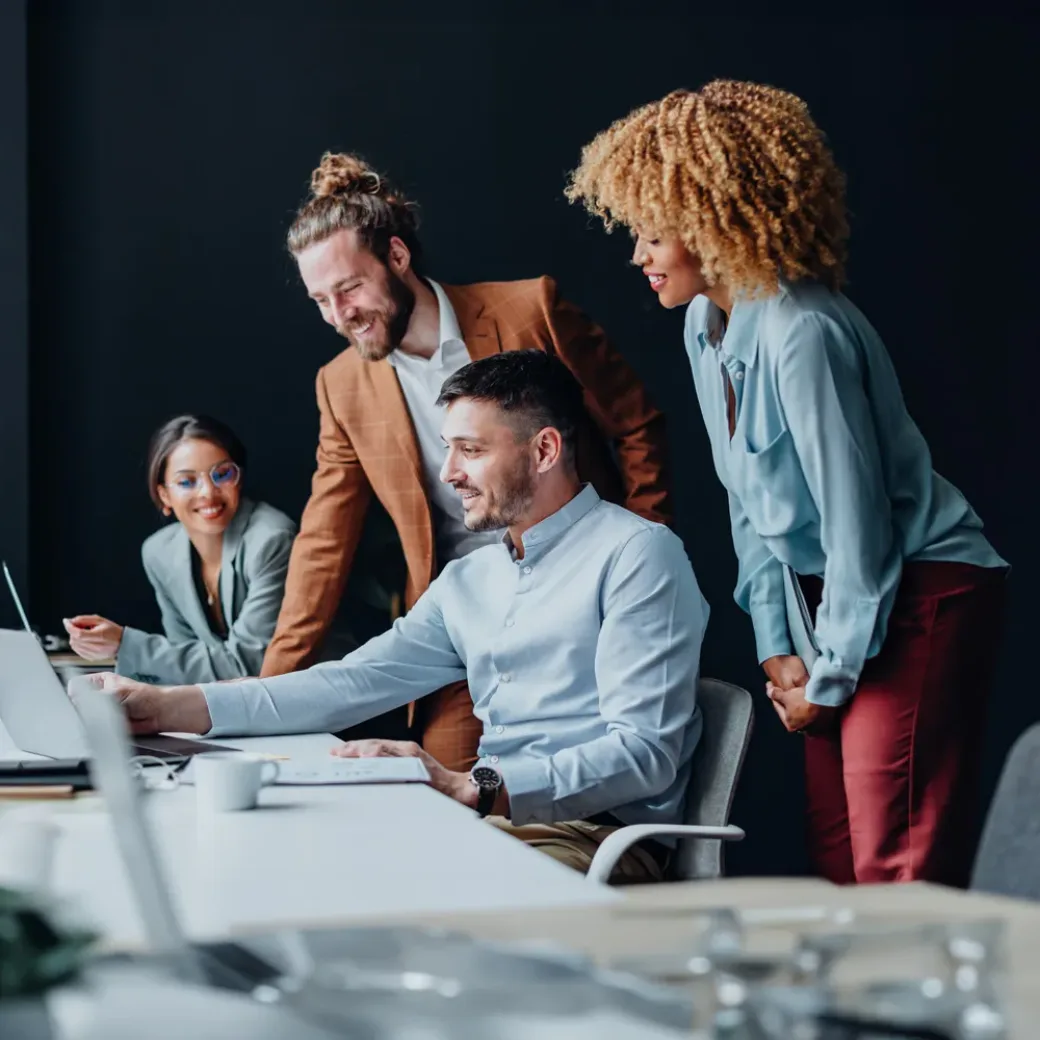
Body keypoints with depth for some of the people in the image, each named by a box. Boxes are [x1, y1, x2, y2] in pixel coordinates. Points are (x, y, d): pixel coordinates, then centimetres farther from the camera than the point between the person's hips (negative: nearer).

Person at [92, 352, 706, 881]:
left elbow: (644, 751, -16)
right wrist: (169, 706, 2)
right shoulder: (467, 580, 21)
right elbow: (354, 684, 13)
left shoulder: (635, 555, -6)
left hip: (596, 836, -7)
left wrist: (471, 788, -27)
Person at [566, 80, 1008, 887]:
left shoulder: (800, 334, -24)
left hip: (921, 595, -9)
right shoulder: (707, 325, 4)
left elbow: (857, 518, -21)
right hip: (831, 592, 9)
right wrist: (775, 645, 7)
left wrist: (830, 677, -12)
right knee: (835, 860, 11)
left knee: (896, 871, -11)